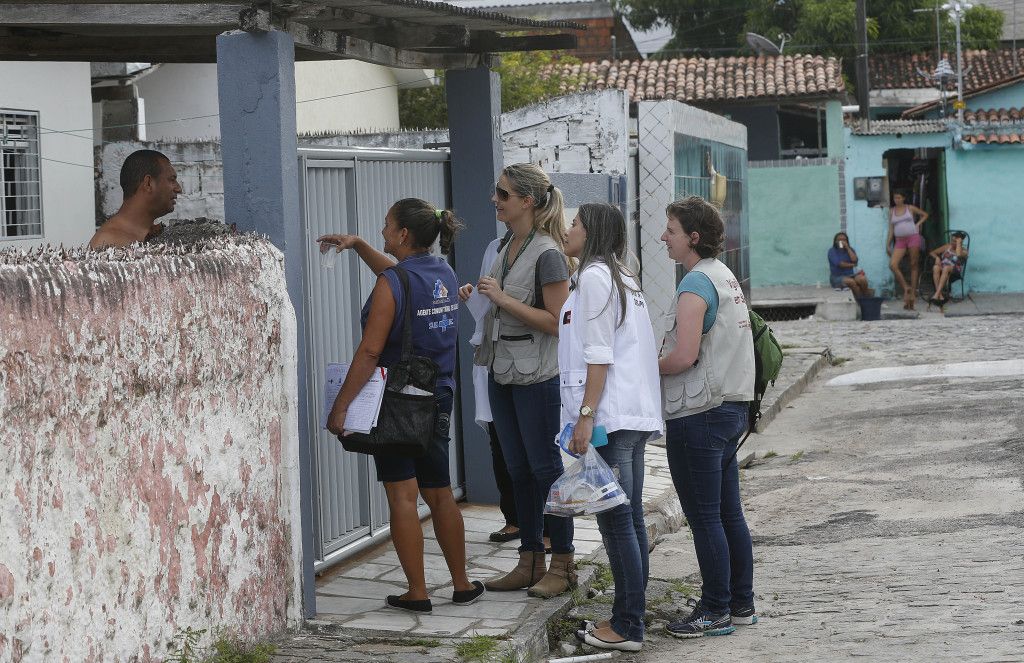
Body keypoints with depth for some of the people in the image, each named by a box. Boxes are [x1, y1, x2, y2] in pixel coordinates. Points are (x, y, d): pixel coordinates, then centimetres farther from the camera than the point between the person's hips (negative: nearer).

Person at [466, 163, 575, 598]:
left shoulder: (546, 253, -15)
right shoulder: (507, 248, 12)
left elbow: (556, 321, -19)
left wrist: (503, 299, -20)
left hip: (537, 377, -9)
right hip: (503, 373, 9)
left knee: (545, 468, -2)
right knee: (518, 471, 12)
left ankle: (562, 565, 7)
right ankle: (531, 562, 19)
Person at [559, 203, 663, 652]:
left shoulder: (594, 276, -9)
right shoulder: (622, 277, 20)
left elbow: (599, 355, -16)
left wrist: (586, 416, -18)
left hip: (609, 415, -10)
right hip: (634, 414, 10)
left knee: (616, 520, -8)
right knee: (630, 518, 11)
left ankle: (627, 628, -6)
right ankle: (631, 616, 15)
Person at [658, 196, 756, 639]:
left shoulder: (696, 284, -16)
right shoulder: (726, 277, 14)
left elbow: (683, 357, -22)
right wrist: (664, 360, 12)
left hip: (697, 416, -10)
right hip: (730, 407, 10)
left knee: (704, 518, -2)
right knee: (729, 513, 14)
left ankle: (716, 611, 4)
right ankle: (741, 603, 20)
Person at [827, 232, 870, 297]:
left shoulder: (850, 249, 10)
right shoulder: (832, 251, -3)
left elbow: (854, 260, -10)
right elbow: (840, 264, -15)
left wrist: (847, 248, -11)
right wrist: (853, 265, -6)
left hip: (850, 275, 4)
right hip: (837, 277, -4)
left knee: (862, 279, -26)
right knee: (851, 282, -33)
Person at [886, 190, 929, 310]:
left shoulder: (910, 208, 6)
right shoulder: (892, 211, 11)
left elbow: (925, 215, 17)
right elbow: (891, 229, 12)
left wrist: (918, 224, 1)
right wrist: (888, 244, 6)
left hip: (913, 237, -2)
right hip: (900, 241, 2)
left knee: (914, 265, 0)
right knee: (892, 265, -17)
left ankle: (913, 292, 4)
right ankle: (906, 287, -8)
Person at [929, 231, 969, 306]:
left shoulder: (964, 251, 6)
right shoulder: (947, 247, 19)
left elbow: (958, 255, -19)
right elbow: (932, 253, 18)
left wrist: (959, 243, -5)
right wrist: (937, 257, -4)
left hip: (954, 271, -3)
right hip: (942, 269, 3)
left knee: (946, 268, -40)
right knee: (936, 267, -35)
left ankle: (936, 295, -50)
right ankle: (940, 295, -44)